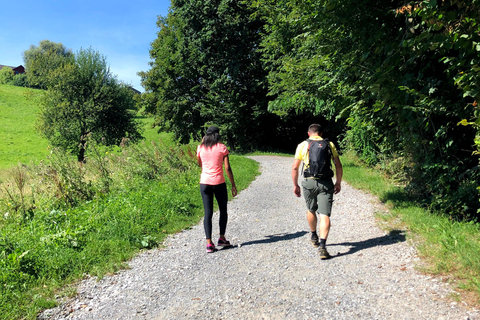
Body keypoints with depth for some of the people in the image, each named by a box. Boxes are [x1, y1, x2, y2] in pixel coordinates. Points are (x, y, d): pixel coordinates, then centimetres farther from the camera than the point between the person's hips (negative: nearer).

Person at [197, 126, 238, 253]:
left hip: (204, 183, 2)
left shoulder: (201, 148, 4)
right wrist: (233, 185, 0)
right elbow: (227, 168, -6)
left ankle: (209, 243, 1)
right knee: (223, 210, 17)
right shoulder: (222, 148, -3)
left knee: (208, 213, 5)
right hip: (219, 183, -2)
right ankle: (222, 238, 21)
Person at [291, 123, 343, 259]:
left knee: (311, 210, 22)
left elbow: (295, 168, 1)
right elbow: (338, 166, 6)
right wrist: (338, 183, 16)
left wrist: (295, 185, 10)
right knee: (324, 215, -2)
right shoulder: (330, 145, 7)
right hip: (326, 183, 0)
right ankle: (322, 245, -14)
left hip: (309, 182, 1)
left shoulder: (302, 145, 4)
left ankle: (314, 237, 41)